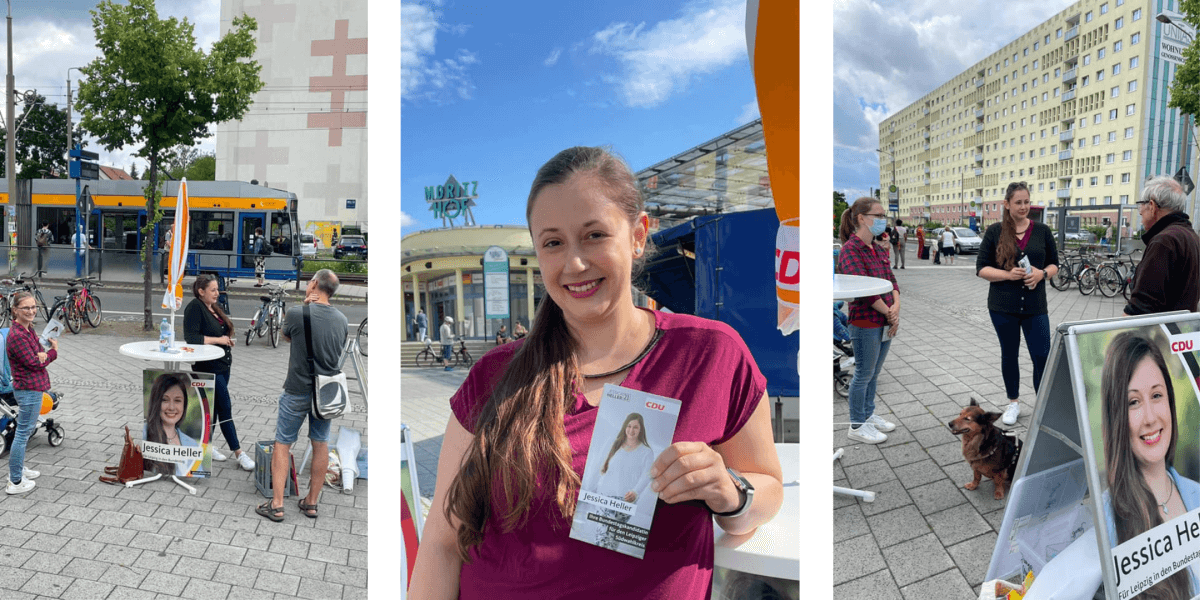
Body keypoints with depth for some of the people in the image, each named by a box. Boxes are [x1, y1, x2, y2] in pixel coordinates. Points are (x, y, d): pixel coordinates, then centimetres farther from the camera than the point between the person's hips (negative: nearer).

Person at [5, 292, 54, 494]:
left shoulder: (28, 329, 7)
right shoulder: (17, 336, -23)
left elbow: (38, 357, 7)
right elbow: (34, 364, -20)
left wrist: (41, 354, -16)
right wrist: (53, 351, -4)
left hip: (33, 388, 10)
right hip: (28, 389, -10)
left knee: (26, 430, 23)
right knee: (23, 433, -2)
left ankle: (18, 467, 39)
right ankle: (15, 482, 5)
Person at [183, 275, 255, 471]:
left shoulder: (214, 307, 13)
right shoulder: (195, 308, -13)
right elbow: (191, 337, -22)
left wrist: (229, 338, 6)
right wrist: (218, 339, -22)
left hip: (222, 365, 9)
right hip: (208, 367, -9)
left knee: (214, 407, 15)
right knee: (225, 408, -7)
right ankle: (238, 453, -1)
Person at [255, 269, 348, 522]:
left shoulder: (297, 314, -16)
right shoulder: (342, 320, -2)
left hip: (298, 391, -4)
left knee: (282, 445, 8)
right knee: (320, 444, 13)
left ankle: (276, 506, 11)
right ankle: (311, 502, 22)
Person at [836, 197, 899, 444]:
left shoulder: (879, 250, 12)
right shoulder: (850, 250, -15)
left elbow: (892, 281, 9)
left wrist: (896, 308, -8)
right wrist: (889, 313, -14)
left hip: (885, 323, 8)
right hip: (865, 324, -8)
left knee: (874, 373, 17)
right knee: (864, 374, 2)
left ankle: (869, 415, 32)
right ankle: (857, 426, 14)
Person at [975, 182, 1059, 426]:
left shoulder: (1042, 231, 3)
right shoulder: (995, 231, -1)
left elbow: (1054, 264, 10)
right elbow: (981, 268, -2)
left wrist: (1041, 274, -12)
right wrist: (1008, 274, -18)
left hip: (1035, 306, 1)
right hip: (1003, 306, 0)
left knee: (1042, 355, -3)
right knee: (1009, 354, 12)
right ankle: (1013, 402, 28)